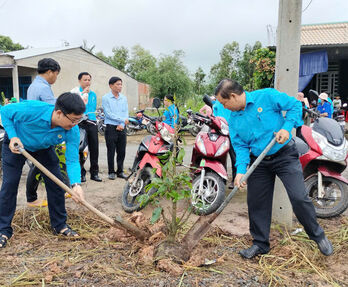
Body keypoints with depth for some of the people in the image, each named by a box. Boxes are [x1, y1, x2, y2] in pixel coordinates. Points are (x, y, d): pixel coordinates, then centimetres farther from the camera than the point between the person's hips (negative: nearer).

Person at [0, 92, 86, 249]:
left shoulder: (72, 131, -31)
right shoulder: (32, 109, -40)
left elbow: (72, 160, -30)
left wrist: (76, 184, -45)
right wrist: (13, 136, -30)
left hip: (43, 148, 3)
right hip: (16, 144, -2)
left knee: (56, 183, -3)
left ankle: (59, 224, 15)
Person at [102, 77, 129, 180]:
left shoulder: (124, 98, 12)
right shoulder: (106, 98, -2)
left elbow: (126, 112, 7)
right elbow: (108, 114, -10)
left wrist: (122, 124, -8)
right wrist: (122, 119, -11)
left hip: (122, 128, 4)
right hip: (111, 127, -4)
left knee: (122, 151, 7)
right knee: (111, 151, 1)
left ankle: (120, 171, 18)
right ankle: (111, 172, 11)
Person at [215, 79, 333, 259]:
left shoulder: (266, 96, -12)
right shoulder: (233, 120, 2)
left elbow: (295, 105, -6)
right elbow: (240, 147, -2)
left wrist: (287, 128, -20)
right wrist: (241, 170, -17)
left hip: (285, 155, -4)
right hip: (259, 162, 5)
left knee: (299, 198, -10)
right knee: (256, 203, 6)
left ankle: (318, 236, 16)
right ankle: (260, 244, 25)